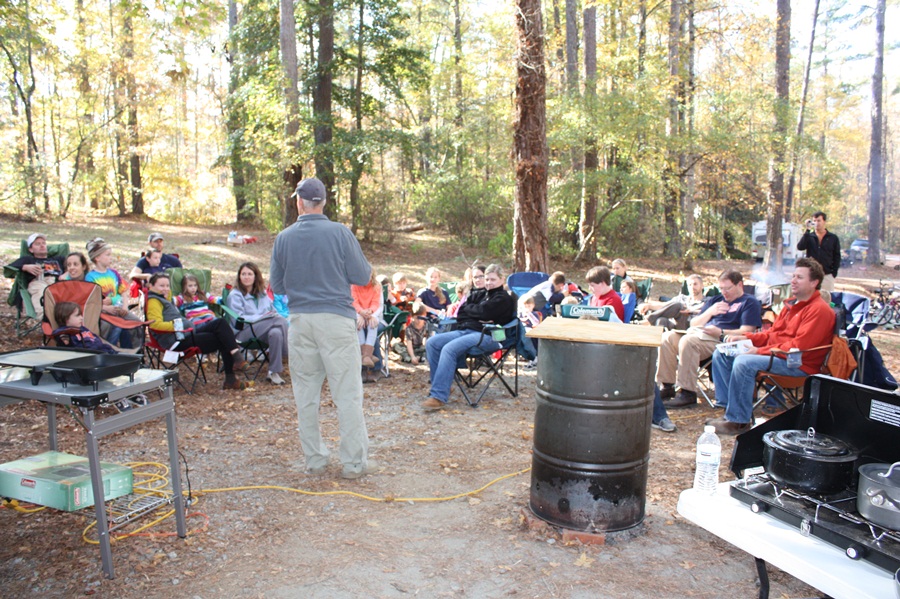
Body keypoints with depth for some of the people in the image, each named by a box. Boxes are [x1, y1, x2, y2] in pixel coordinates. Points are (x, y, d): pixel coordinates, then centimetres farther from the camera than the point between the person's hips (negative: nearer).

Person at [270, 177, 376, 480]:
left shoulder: (284, 238, 2)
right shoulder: (340, 233, -6)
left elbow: (277, 286, 10)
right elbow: (362, 276, -1)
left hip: (300, 321, 3)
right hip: (336, 317, -3)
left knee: (306, 394, 12)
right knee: (347, 392, 2)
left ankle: (315, 460, 20)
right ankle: (354, 462, 7)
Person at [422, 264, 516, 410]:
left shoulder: (503, 298, 0)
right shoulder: (484, 294, 25)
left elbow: (483, 312, -15)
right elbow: (461, 313, 19)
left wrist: (468, 307, 5)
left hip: (487, 336, -9)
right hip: (466, 330, 9)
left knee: (449, 349, -31)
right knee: (431, 343, -7)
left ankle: (439, 396, -32)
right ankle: (440, 385, -2)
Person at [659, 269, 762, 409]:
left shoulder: (749, 302, 9)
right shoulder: (715, 300, 29)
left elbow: (746, 332, -6)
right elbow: (693, 323, 23)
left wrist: (720, 332, -18)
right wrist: (709, 312, 6)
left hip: (722, 340, -7)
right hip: (699, 333, 7)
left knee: (688, 341, -34)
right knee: (667, 337, -16)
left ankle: (688, 394, -32)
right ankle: (667, 387, -16)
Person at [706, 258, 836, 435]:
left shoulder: (819, 309, -13)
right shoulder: (792, 304, 17)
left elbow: (798, 347, -22)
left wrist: (760, 351, -21)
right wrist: (745, 338, 4)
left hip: (798, 365, -10)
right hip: (775, 353, 10)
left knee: (744, 362, -32)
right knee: (721, 354, 0)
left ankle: (739, 421, -22)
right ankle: (730, 408, -2)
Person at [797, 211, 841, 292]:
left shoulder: (833, 238, 7)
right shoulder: (809, 236, 7)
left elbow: (837, 256, 8)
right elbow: (800, 247, -13)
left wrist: (834, 273, -2)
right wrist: (807, 230, -16)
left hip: (827, 275, 0)